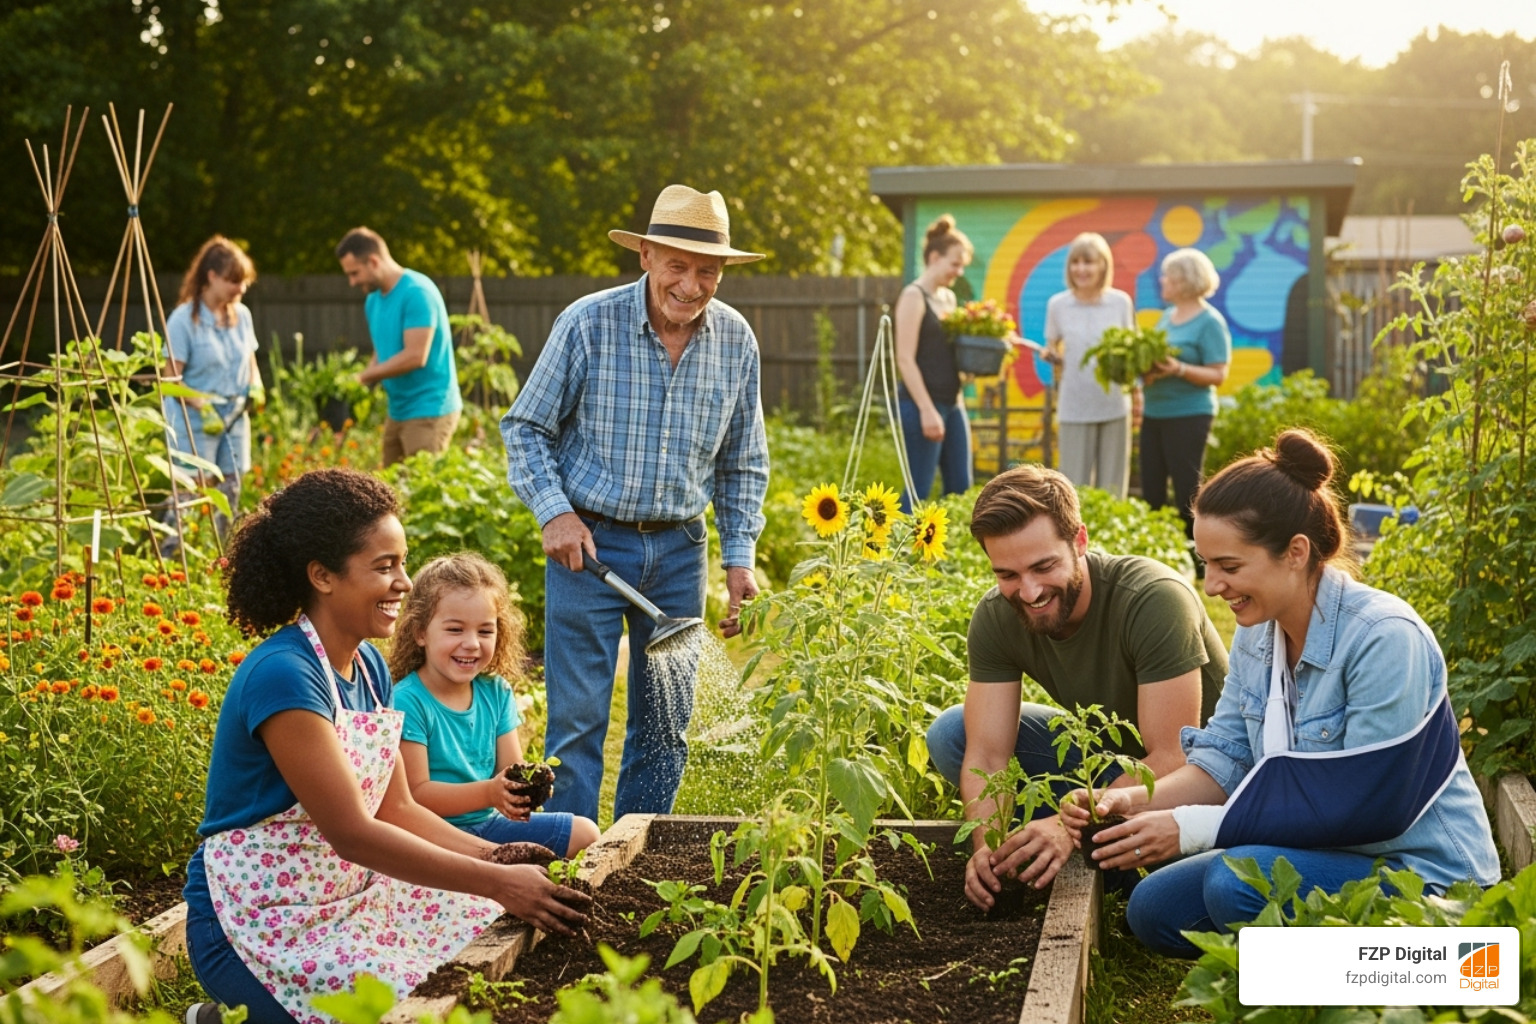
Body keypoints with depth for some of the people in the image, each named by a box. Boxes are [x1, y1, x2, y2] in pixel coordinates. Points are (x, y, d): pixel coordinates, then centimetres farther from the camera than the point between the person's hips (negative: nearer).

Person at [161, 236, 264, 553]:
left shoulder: (241, 315, 6)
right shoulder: (184, 319, -12)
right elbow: (172, 378, -12)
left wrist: (255, 386, 0)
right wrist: (202, 407, -21)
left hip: (235, 417, 6)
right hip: (194, 422, -6)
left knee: (230, 490, 8)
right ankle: (168, 556, -4)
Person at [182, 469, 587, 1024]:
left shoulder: (367, 666, 6)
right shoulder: (283, 675, -22)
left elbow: (397, 809, 8)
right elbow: (351, 832, -25)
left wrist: (501, 859, -8)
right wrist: (498, 883, -26)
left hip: (348, 895, 9)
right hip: (260, 925, -9)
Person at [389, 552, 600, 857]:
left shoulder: (496, 692, 7)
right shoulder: (407, 702, -15)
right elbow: (415, 794, -19)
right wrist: (489, 792, -29)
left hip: (488, 822, 7)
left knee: (585, 833, 5)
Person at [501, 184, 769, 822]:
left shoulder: (735, 340, 1)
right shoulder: (588, 323, -10)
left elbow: (743, 462, 11)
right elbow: (525, 428, -2)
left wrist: (739, 555, 4)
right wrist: (555, 512, -14)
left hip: (679, 548, 4)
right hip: (589, 541, -4)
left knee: (667, 723, 11)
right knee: (578, 720, -4)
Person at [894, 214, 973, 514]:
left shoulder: (948, 297, 16)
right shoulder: (914, 296, -9)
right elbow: (905, 360, -15)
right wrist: (926, 410, -20)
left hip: (952, 402, 9)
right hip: (922, 404, -8)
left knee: (960, 488, 6)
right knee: (919, 491, -7)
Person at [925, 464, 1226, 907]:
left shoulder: (1155, 600, -31)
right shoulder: (995, 617, -15)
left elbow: (1171, 759, -32)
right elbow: (986, 754, -18)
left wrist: (1068, 825, -43)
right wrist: (988, 844, -38)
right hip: (1104, 754, 5)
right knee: (950, 736, -13)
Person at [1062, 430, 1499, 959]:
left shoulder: (1384, 638, -25)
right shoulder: (1258, 630, 1)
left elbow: (1367, 808, -26)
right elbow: (1225, 759, 4)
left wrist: (1195, 826, -26)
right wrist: (1133, 802, -17)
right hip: (1323, 853, 8)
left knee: (1237, 880, -30)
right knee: (1153, 908, -2)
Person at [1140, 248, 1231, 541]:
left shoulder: (1210, 322, -9)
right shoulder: (1167, 316, 14)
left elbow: (1217, 375, -13)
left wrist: (1178, 369, -26)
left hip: (1188, 415, -8)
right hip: (1154, 414, 8)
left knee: (1187, 487, -4)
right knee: (1151, 488, 7)